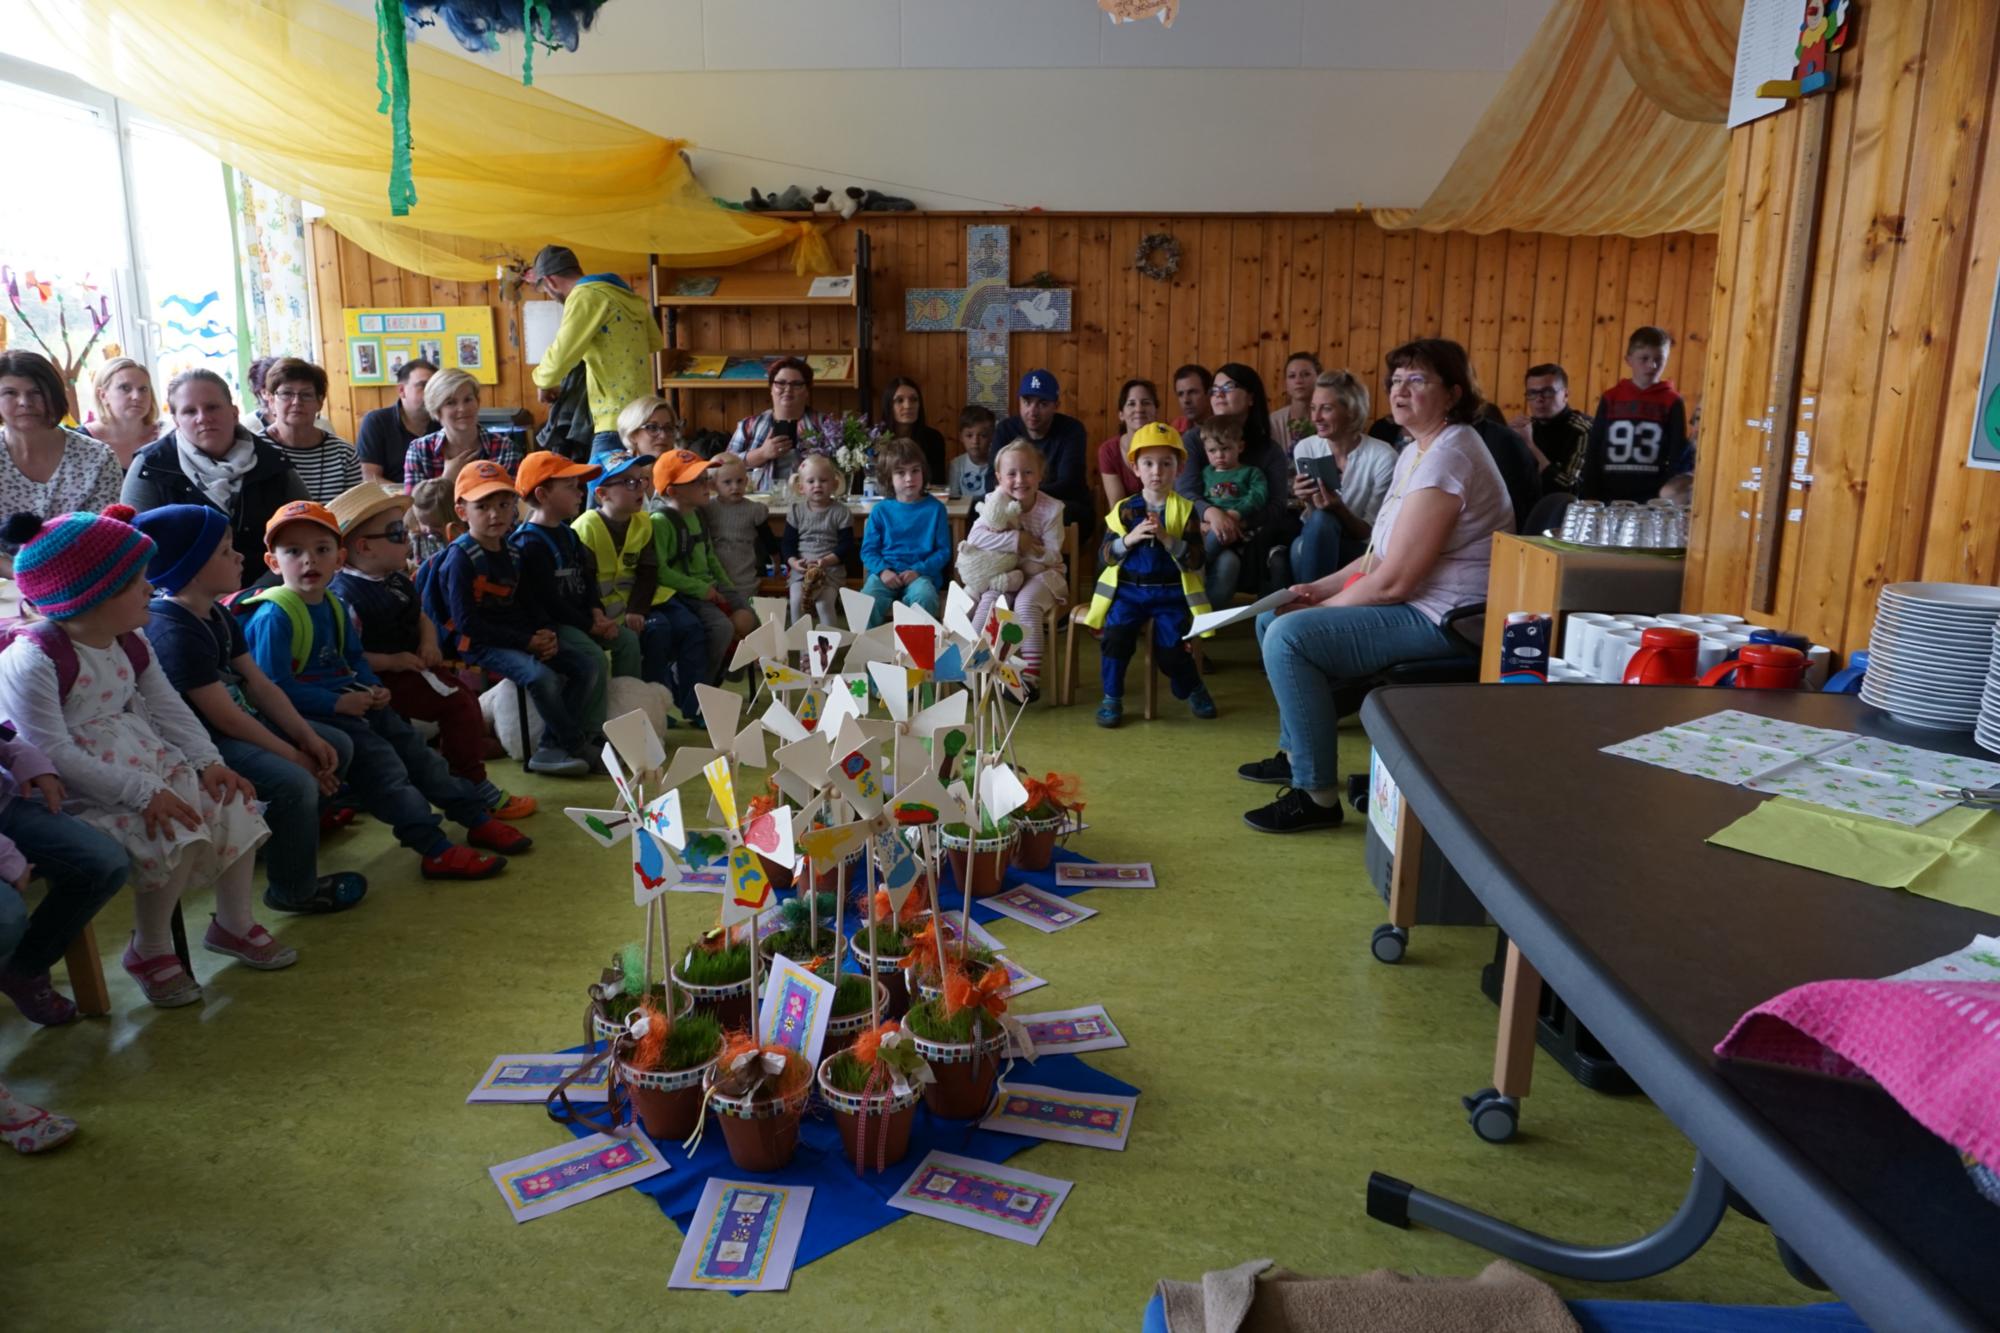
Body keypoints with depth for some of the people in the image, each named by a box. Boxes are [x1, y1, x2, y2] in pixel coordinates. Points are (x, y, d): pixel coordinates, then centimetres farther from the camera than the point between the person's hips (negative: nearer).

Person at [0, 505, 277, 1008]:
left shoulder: (130, 643, 5)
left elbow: (169, 707, 9)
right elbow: (53, 753, -25)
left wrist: (208, 761, -6)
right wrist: (141, 793, -30)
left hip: (147, 764, 8)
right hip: (78, 791, -8)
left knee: (233, 804, -4)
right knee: (176, 834, -27)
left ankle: (234, 923, 15)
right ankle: (150, 949, -2)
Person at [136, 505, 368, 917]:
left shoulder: (217, 615, 8)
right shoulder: (173, 633, -24)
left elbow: (259, 685, 6)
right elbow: (224, 716, -24)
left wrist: (308, 738, -5)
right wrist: (293, 755, -18)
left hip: (238, 723, 10)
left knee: (339, 746, 8)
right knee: (295, 784, -28)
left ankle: (290, 834, 22)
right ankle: (295, 890, -6)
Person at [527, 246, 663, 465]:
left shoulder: (586, 296, -9)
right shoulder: (620, 291, 17)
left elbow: (561, 355, -15)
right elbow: (654, 342, 28)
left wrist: (544, 382, 7)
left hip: (617, 422, -9)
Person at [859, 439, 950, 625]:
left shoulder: (935, 508, 5)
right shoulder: (881, 510, 8)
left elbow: (943, 550, 4)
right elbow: (868, 550, 9)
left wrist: (918, 570, -11)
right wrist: (882, 570, -12)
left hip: (921, 573, -1)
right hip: (886, 573, 1)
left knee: (925, 599, -35)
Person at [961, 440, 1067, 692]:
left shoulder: (1051, 508, -12)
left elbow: (1051, 555, -14)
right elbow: (973, 538, -23)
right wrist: (1016, 540, -29)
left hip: (1042, 573, -2)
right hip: (1006, 574, 3)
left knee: (1026, 602, -31)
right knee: (990, 599, -27)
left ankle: (1031, 675, -30)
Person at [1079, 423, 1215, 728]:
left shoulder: (1184, 509, -1)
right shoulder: (1124, 509, 3)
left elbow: (1195, 560, -9)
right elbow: (1107, 555, 1)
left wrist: (1167, 538, -21)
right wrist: (1129, 539, -16)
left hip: (1170, 592, -1)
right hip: (1128, 589, 2)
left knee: (1170, 649, -12)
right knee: (1115, 635, -21)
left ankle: (1194, 690, 20)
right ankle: (1111, 697, 0)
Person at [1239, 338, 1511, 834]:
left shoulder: (1447, 456, -20)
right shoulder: (1417, 451, 13)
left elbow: (1394, 581, -24)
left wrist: (1318, 609, -11)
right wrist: (1319, 589, 5)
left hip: (1442, 620, -11)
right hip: (1412, 602, 11)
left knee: (1288, 638, -25)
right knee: (1272, 617, 16)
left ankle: (1317, 795, -16)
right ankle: (1296, 752, 28)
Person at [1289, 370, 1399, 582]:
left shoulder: (1383, 457, -14)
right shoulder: (1304, 449, -3)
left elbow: (1370, 533, -9)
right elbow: (1314, 522, 0)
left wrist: (1338, 509, -27)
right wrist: (1309, 503, -22)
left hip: (1361, 552, -2)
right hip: (1318, 545, 2)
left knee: (1322, 521, -32)